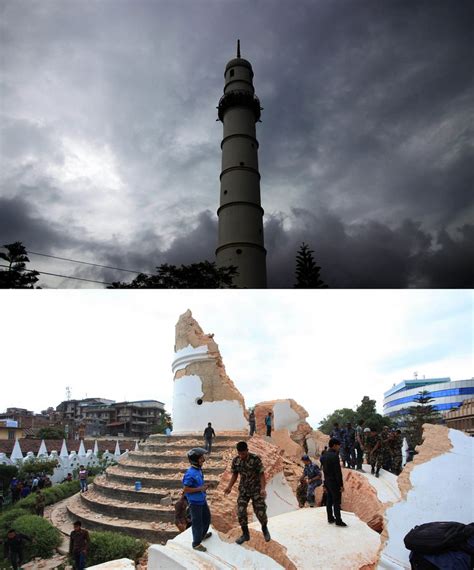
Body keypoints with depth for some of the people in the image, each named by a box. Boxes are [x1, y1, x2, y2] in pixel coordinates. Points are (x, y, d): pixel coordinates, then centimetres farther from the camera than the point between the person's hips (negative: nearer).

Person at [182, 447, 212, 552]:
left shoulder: (199, 469, -2)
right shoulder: (190, 473, -29)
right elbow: (185, 489, -24)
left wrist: (204, 486, 0)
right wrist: (200, 489, -25)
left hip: (202, 500, 9)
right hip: (195, 502, -9)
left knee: (207, 518, 25)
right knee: (197, 523, 9)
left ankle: (202, 535, 48)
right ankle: (196, 544, 29)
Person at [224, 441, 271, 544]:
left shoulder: (256, 459, -21)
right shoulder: (235, 461, -9)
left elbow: (262, 474, -15)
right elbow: (234, 475, 4)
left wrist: (263, 489, -26)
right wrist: (229, 487, -9)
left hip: (256, 489, -3)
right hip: (243, 489, 3)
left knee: (260, 511, 0)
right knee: (240, 511, -2)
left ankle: (264, 529, 32)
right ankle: (245, 534, 20)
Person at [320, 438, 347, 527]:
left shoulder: (324, 456, 5)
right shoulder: (334, 456, -22)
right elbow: (338, 472, -21)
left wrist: (326, 481, 15)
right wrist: (341, 484, -15)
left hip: (327, 481, 8)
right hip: (334, 482, -8)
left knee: (329, 500, 15)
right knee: (336, 502, 2)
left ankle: (330, 518, 24)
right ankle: (338, 521, 9)